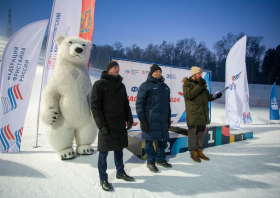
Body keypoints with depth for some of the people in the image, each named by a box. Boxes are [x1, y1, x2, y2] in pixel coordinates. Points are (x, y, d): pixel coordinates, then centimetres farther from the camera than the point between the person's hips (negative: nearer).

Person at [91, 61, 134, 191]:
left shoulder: (121, 85, 13)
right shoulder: (100, 84, -6)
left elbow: (126, 104, 18)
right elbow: (95, 106, -11)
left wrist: (129, 118, 8)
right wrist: (101, 125, -17)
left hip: (120, 125, 6)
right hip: (107, 126, -6)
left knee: (119, 149, 18)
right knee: (104, 152, 5)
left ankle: (120, 172, 35)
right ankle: (103, 179, 21)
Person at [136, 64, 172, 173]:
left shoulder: (165, 86, 18)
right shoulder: (146, 85, -3)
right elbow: (139, 103, -7)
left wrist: (169, 117, 21)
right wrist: (142, 119, -12)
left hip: (163, 120, 6)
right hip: (150, 120, -6)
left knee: (163, 140, 11)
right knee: (149, 140, 3)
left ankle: (161, 159, 30)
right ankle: (150, 162, 20)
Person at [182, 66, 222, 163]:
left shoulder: (202, 84, 19)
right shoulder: (187, 84, -3)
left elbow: (208, 97, 21)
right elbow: (189, 94, -22)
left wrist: (215, 96, 2)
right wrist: (200, 86, -22)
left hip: (202, 113, 7)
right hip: (193, 114, -7)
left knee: (201, 133, 14)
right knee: (193, 133, 1)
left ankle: (199, 151, 27)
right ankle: (193, 152, 14)